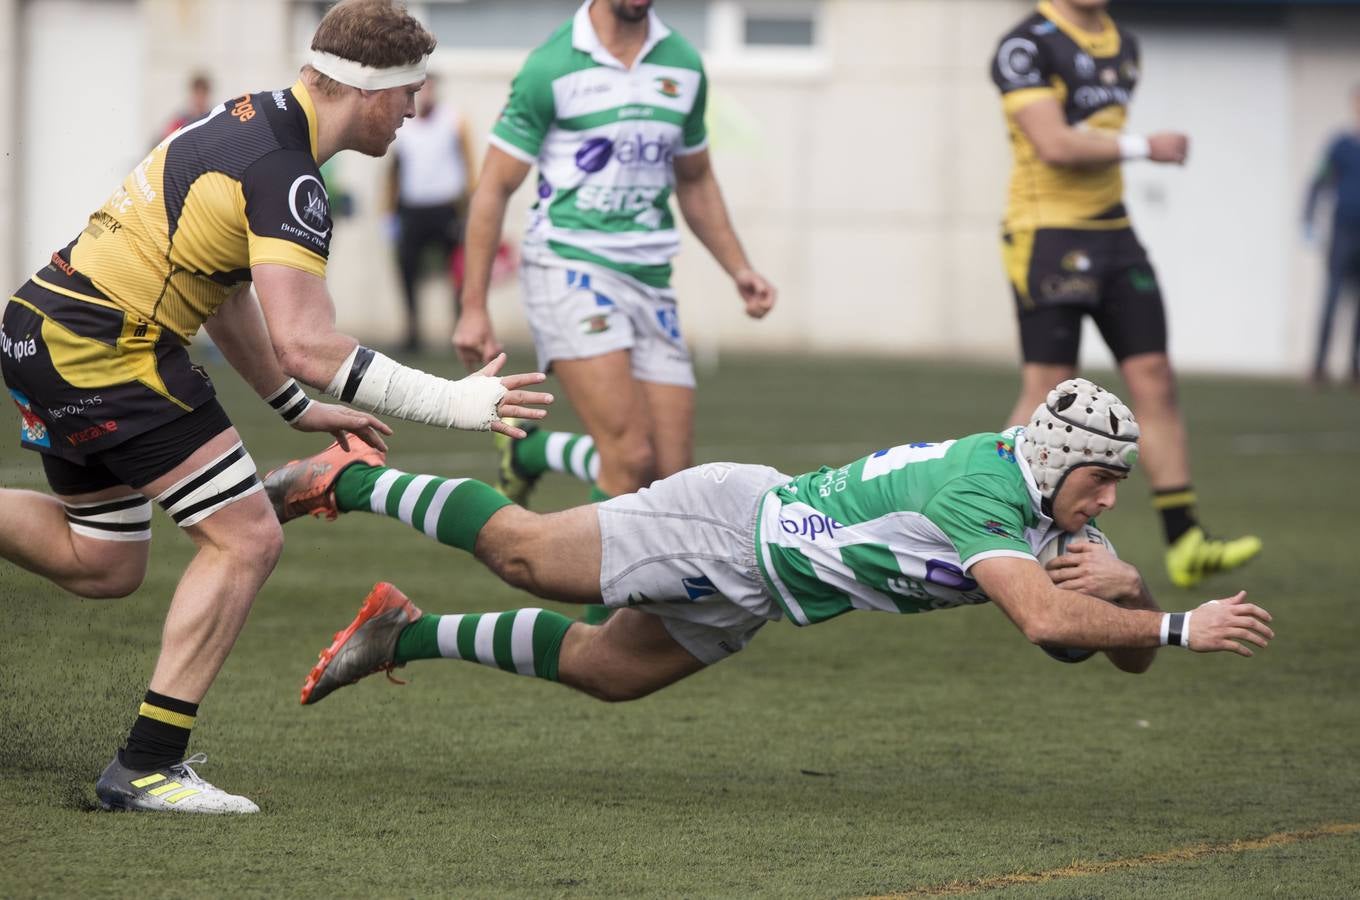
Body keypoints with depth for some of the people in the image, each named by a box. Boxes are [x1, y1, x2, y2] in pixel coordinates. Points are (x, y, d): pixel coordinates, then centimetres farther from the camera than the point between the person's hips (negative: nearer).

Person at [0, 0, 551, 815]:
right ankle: (145, 769, -7)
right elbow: (303, 343, -27)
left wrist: (299, 409, 25)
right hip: (109, 353, -10)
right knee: (247, 539, -7)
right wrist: (454, 403, -24)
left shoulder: (247, 121, 12)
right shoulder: (284, 176, -19)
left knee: (102, 566, 21)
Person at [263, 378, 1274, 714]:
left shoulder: (1058, 518, -3)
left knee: (604, 671, 17)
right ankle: (346, 481, 15)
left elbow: (1131, 653, 3)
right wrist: (1185, 627, -41)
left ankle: (408, 634, 29)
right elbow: (1044, 618, -44)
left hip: (738, 599, 9)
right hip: (729, 524, -9)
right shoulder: (980, 491, -30)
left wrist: (1123, 581, -19)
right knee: (522, 550, -3)